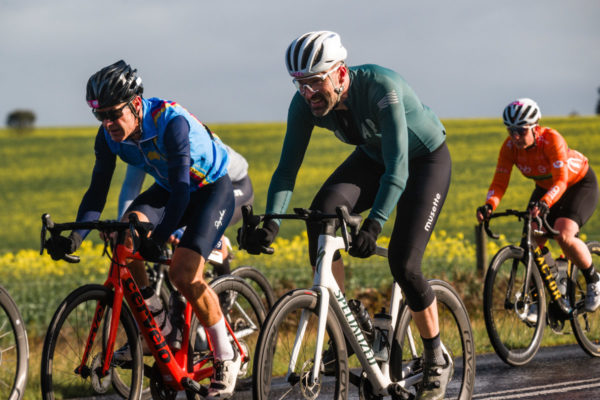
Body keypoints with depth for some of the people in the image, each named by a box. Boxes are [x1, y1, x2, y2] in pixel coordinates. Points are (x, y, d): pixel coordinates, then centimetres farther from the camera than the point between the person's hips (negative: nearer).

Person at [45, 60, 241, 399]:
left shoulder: (171, 122, -35)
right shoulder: (110, 135, -16)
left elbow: (182, 187, -39)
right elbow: (98, 191, -14)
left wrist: (160, 237, -50)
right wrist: (76, 236, -31)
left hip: (214, 187, -6)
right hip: (168, 189, 6)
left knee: (184, 272, -24)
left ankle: (227, 358, -5)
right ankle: (158, 326, -9)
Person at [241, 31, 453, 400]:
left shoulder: (381, 88, -38)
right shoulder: (305, 104, -22)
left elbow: (397, 167, -44)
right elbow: (288, 166, -22)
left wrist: (374, 224, -57)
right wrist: (271, 223, -39)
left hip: (425, 159, -5)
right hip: (373, 158, 5)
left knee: (403, 263, -18)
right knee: (321, 211, -26)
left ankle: (437, 358, 6)